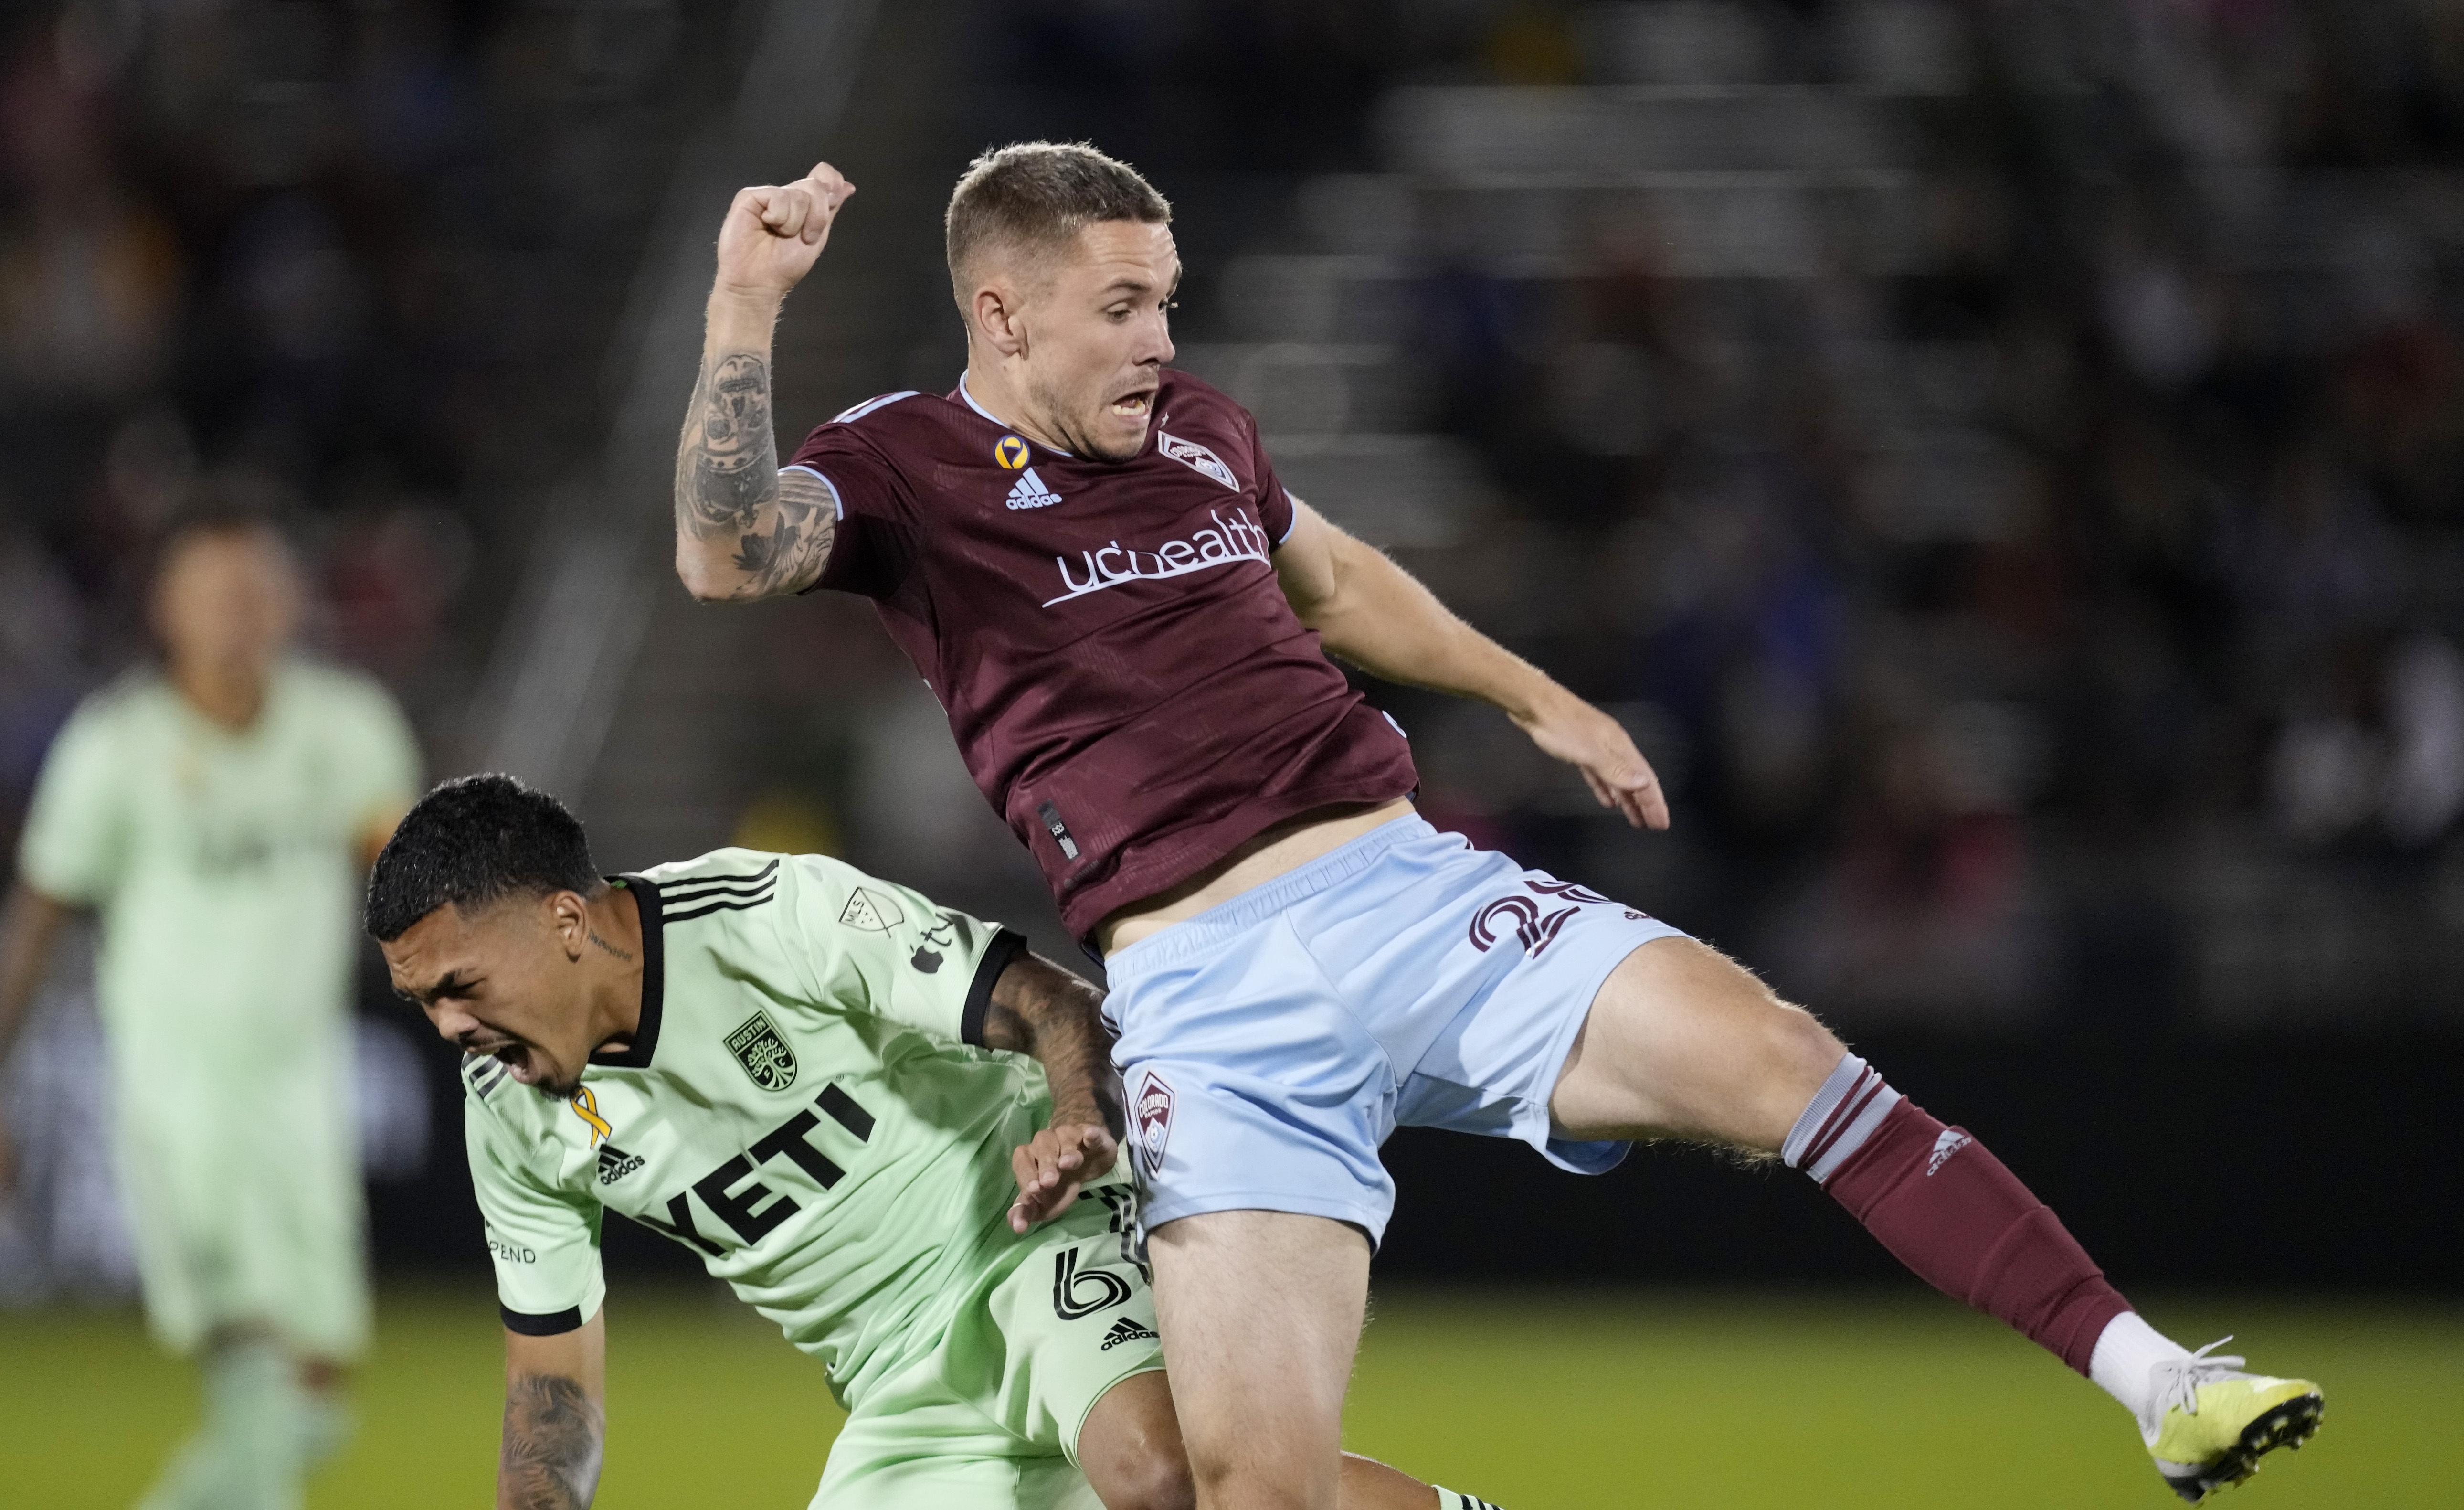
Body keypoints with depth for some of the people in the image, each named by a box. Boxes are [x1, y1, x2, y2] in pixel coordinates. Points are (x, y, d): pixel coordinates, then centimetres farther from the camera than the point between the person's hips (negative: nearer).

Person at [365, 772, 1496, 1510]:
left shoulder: (778, 915, -19)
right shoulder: (511, 1114, 0)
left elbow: (1055, 1004, -21)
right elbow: (553, 1376, 8)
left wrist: (1079, 1125, -41)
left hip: (1047, 1232, -6)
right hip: (906, 1391, 7)